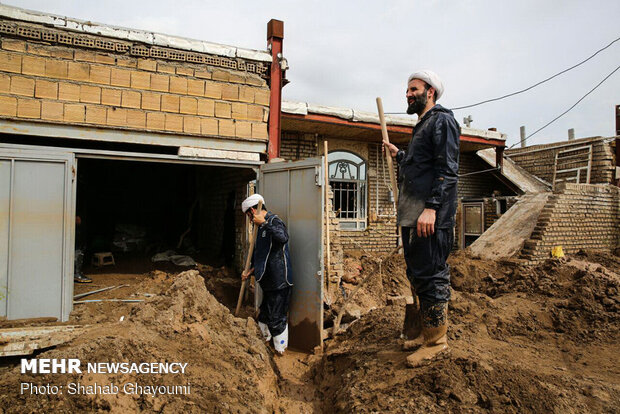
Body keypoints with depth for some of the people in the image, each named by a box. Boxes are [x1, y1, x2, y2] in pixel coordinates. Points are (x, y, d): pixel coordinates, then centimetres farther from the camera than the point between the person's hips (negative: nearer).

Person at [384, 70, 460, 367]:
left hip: (431, 215, -10)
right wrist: (399, 155, 33)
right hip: (413, 214, 10)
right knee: (418, 274, 14)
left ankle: (436, 341, 7)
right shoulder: (422, 126, 24)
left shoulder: (442, 120, -4)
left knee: (429, 274, -6)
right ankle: (428, 333, 26)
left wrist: (432, 207, -24)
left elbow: (447, 169, -16)